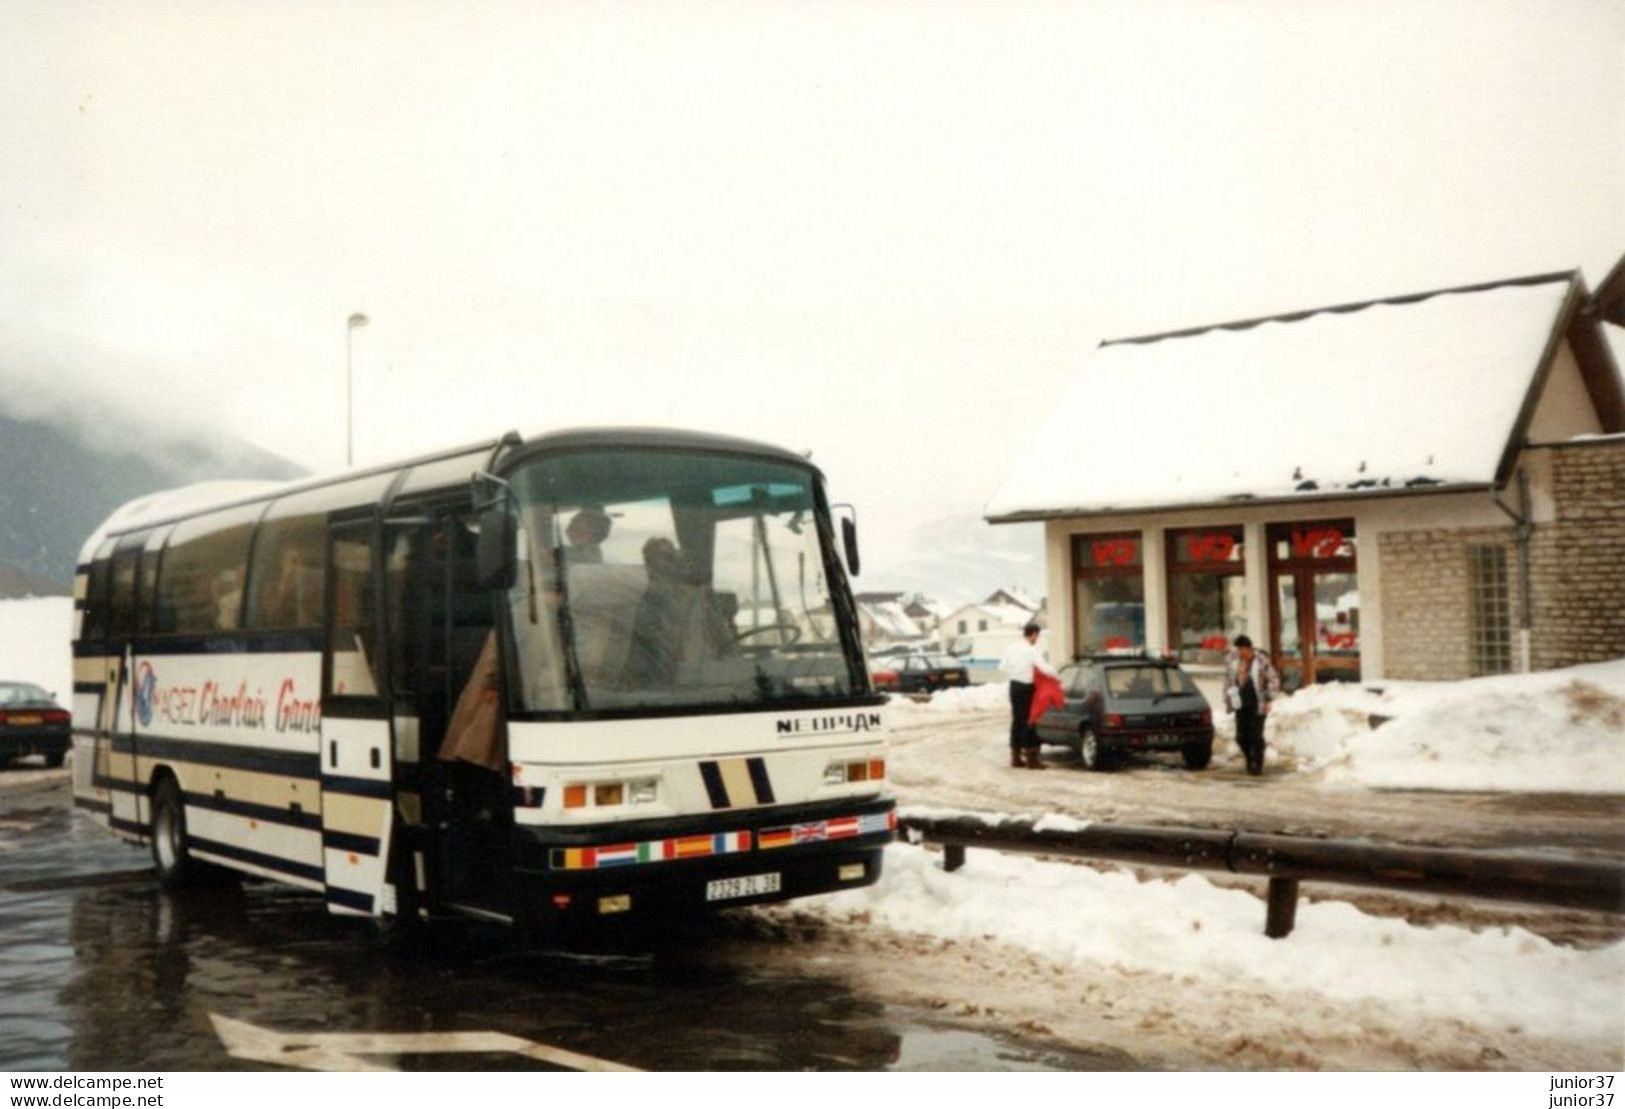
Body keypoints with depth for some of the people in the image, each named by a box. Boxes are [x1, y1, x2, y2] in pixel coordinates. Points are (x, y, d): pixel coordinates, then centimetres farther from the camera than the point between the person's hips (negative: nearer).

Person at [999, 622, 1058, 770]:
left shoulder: (1011, 648, 4)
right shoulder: (1033, 651, -16)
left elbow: (1003, 666, 8)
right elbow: (1045, 668, -22)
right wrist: (1057, 677, -7)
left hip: (1014, 685, 7)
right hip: (1026, 687, -7)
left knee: (1016, 720, 13)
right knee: (1027, 721, -2)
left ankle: (1016, 757, 18)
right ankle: (1031, 758, 1)